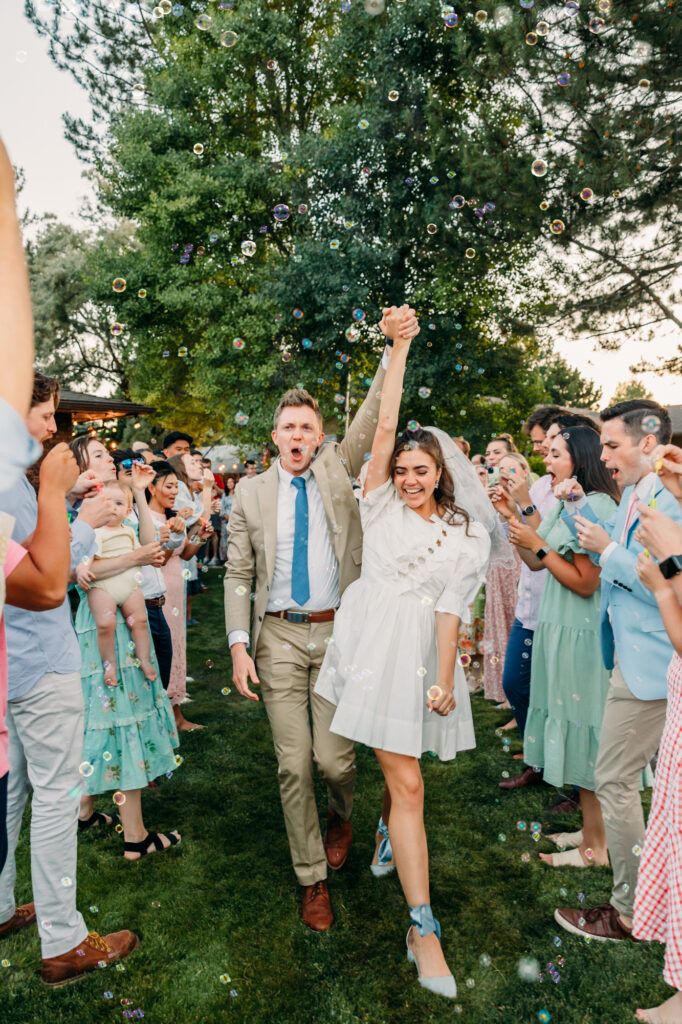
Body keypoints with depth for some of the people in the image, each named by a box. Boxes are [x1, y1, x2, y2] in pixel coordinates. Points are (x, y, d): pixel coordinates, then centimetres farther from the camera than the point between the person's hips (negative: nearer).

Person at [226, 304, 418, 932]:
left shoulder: (338, 471, 5)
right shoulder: (251, 493, 4)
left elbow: (374, 418, -9)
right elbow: (238, 575, 4)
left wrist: (396, 348, -21)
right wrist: (239, 646, -5)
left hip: (337, 631, 0)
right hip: (278, 637, 1)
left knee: (334, 758, 1)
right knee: (294, 763, 4)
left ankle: (342, 817, 39)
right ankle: (313, 879, 25)